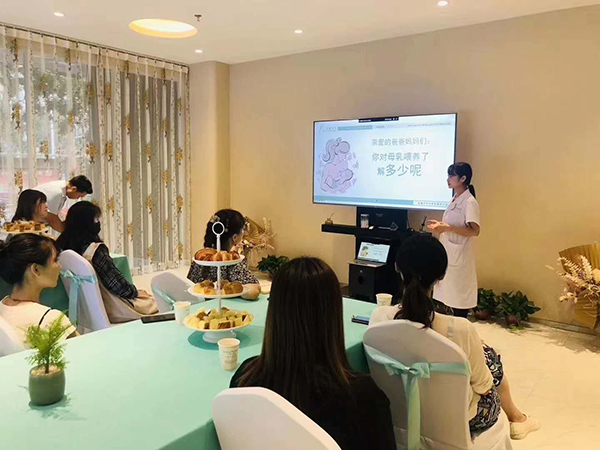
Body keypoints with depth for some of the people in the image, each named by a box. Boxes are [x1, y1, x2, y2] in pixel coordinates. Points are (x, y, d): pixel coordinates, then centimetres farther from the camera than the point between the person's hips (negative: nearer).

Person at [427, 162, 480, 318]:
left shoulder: (470, 202, -14)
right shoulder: (455, 200, 12)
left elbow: (474, 231, -22)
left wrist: (447, 228, -27)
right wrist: (440, 226, 7)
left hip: (460, 255, -9)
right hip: (449, 253, 9)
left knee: (460, 296, -1)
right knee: (451, 296, 12)